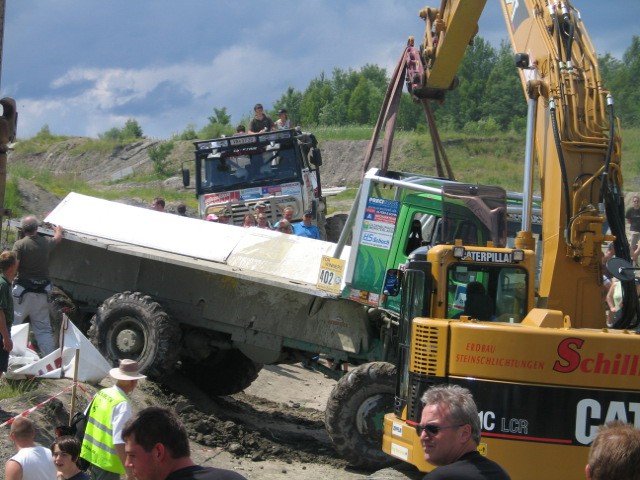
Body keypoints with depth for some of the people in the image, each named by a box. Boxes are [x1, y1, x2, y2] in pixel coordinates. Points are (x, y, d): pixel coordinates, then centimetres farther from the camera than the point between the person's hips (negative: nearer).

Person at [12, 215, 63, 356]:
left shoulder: (19, 244, -11)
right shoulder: (46, 242, 3)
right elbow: (58, 238, 26)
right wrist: (58, 230, 49)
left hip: (23, 291, -4)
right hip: (41, 292, 4)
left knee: (13, 323, 2)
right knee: (43, 328, 9)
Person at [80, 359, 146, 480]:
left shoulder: (101, 394, 2)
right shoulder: (123, 404, -21)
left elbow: (86, 420, 13)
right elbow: (119, 442, -26)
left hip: (92, 455, 8)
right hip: (107, 462, -8)